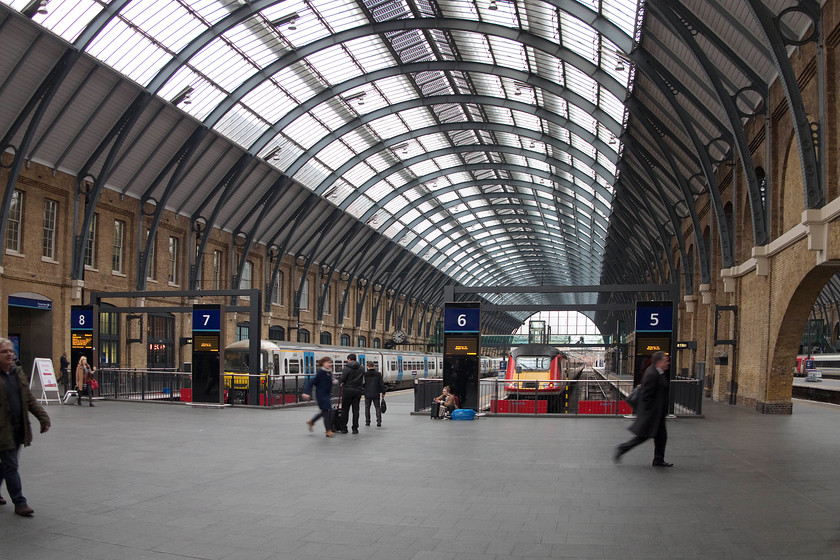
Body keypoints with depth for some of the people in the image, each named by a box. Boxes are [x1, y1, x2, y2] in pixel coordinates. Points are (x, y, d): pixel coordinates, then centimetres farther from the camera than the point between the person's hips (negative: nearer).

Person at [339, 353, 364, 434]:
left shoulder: (346, 368, -8)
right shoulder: (361, 368, 8)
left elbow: (342, 379, -13)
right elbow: (362, 381, 11)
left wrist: (339, 381, 6)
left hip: (347, 390, -4)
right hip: (358, 390, 4)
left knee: (345, 409, 4)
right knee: (356, 409, 6)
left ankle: (344, 428, 6)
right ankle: (355, 428, 5)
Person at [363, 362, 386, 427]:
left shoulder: (365, 374, -4)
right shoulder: (378, 374, -1)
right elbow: (382, 384, -1)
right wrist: (383, 393, 6)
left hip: (367, 394, -1)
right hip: (376, 394, 1)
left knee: (367, 407, 14)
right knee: (377, 407, 7)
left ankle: (367, 422, 14)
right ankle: (379, 422, -2)